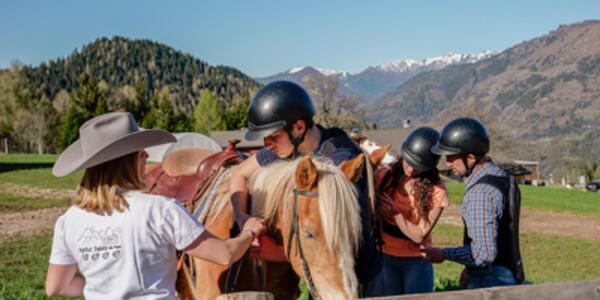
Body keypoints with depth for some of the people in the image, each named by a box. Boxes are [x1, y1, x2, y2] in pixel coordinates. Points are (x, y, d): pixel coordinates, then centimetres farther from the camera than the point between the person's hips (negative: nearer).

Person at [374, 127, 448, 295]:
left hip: (416, 261, -2)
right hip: (385, 257, 2)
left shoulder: (436, 192, -12)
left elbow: (419, 235, -11)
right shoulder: (385, 176, -6)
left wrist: (396, 212, -23)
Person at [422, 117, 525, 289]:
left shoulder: (480, 192, -24)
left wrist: (444, 254, -14)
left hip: (491, 281, -9)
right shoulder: (504, 177, 7)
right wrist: (471, 268, 18)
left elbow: (484, 252, -26)